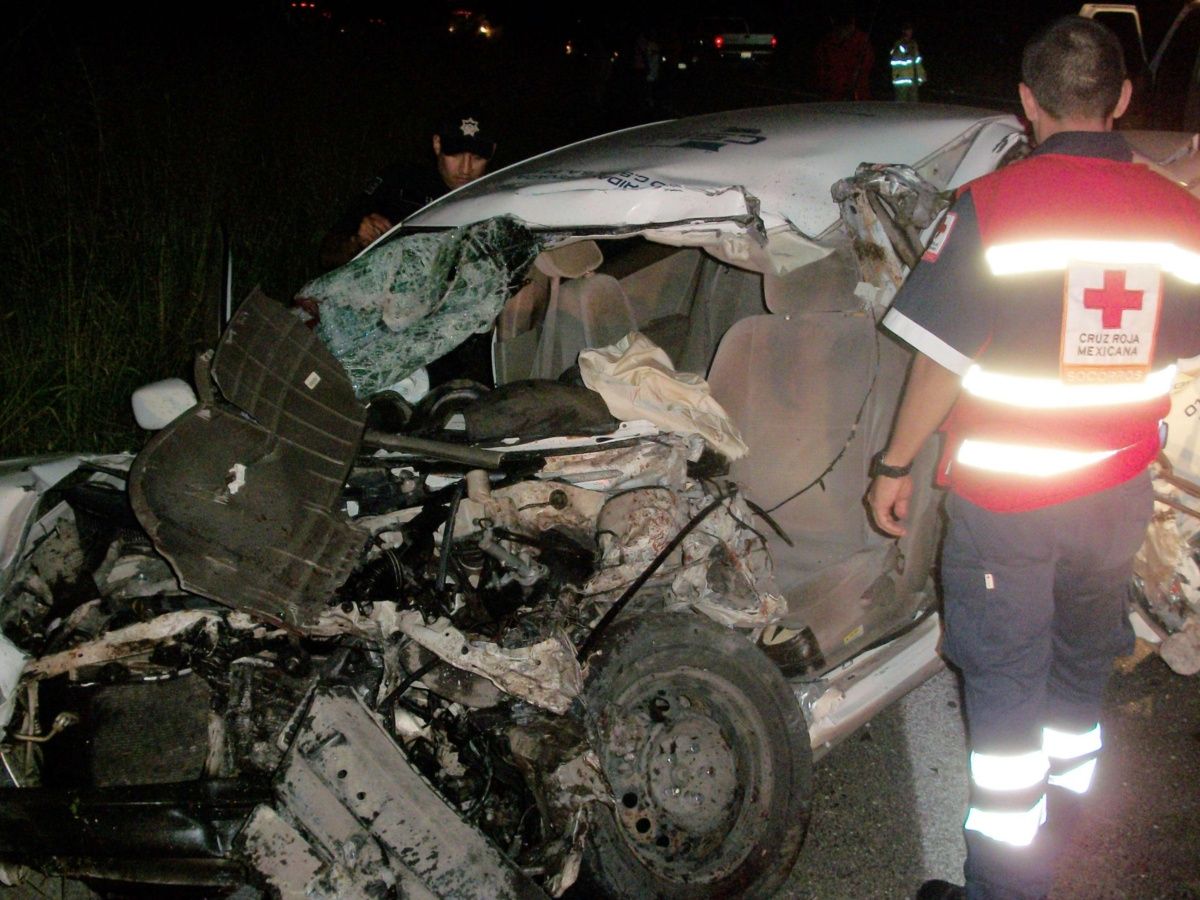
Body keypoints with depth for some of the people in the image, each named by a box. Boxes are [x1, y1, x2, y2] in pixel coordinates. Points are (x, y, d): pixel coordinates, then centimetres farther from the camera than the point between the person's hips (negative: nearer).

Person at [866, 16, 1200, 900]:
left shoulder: (992, 206, -17)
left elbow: (940, 360, -15)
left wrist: (895, 465, -2)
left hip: (1004, 502, -4)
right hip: (1119, 495, 5)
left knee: (1006, 696, 6)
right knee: (1079, 683, 21)